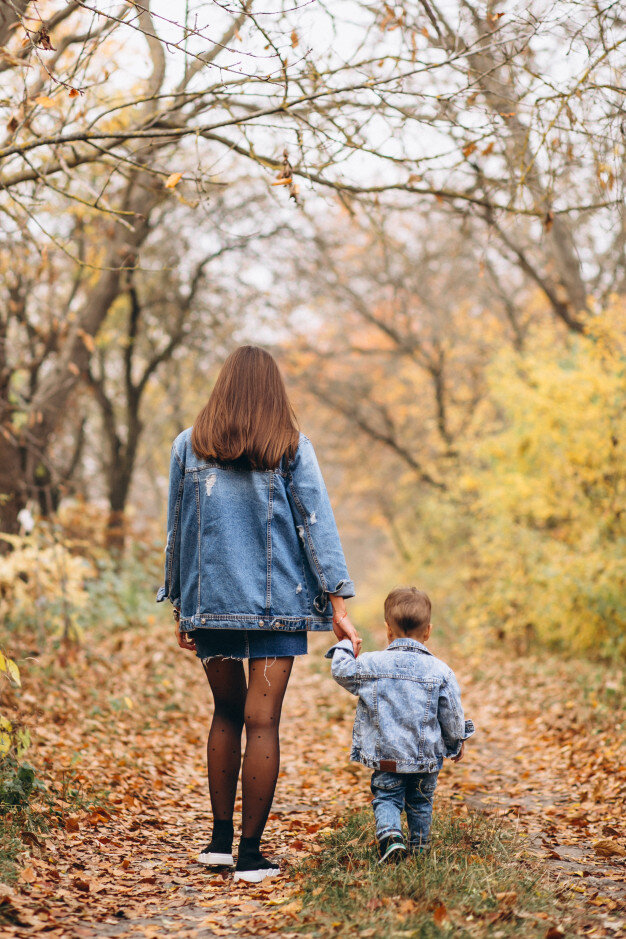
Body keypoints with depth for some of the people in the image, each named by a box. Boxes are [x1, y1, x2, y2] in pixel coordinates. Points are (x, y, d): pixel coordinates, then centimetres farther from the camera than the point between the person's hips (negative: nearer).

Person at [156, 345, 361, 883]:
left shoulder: (189, 446, 4)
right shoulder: (293, 450, -1)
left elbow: (178, 531, 8)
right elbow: (317, 526, -4)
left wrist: (180, 607, 16)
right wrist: (338, 606, -2)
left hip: (210, 600, 2)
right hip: (277, 604, -2)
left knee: (227, 714, 17)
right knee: (262, 723, 0)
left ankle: (220, 838, 19)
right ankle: (250, 853, 2)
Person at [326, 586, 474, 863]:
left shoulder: (370, 664, -8)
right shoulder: (440, 671, -7)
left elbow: (341, 671, 9)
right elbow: (452, 714, 1)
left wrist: (344, 645, 27)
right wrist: (458, 741, 19)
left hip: (385, 755, -1)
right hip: (427, 757, 1)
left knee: (386, 798, 8)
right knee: (420, 802, 19)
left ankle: (389, 834, -17)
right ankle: (419, 847, 27)